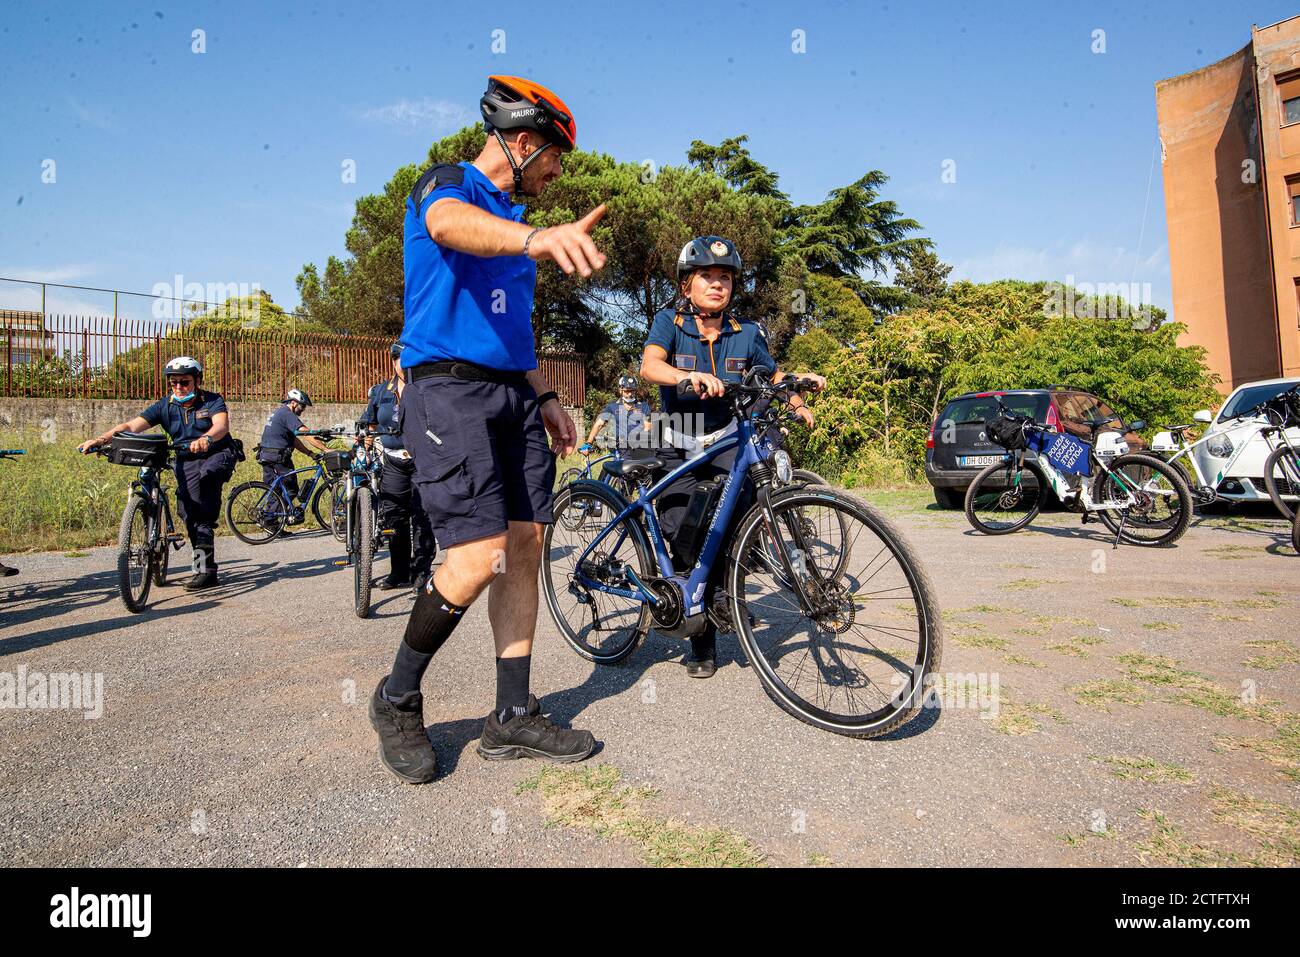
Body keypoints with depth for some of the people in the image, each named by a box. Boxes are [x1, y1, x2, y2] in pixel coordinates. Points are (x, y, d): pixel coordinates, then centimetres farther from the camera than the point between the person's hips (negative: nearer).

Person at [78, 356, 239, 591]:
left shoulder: (212, 401, -9)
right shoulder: (165, 406, 0)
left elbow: (222, 426, -30)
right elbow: (130, 426, -10)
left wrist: (206, 439, -52)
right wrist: (101, 439, -28)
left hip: (217, 454, -4)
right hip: (186, 460, 4)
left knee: (207, 474, -37)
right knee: (191, 517, -5)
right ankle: (206, 571, 3)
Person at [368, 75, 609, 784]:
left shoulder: (511, 219, 25)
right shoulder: (445, 183, -1)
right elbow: (451, 223, -28)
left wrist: (544, 396, 16)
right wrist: (534, 236, -49)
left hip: (514, 393, 8)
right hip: (450, 387, -8)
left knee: (525, 547, 2)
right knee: (479, 557, -17)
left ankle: (513, 718, 12)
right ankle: (398, 699, 8)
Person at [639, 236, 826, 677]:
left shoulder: (747, 332, 1)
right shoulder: (670, 322, -4)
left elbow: (773, 375, 17)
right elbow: (650, 366, -23)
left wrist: (796, 397, -6)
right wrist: (691, 377, -44)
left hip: (730, 445, 1)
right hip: (680, 453, 0)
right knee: (683, 543, -5)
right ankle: (702, 644, 15)